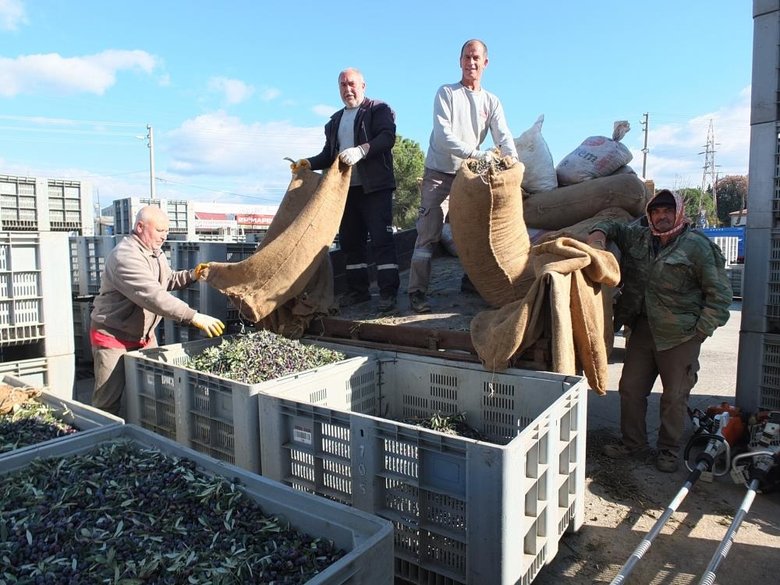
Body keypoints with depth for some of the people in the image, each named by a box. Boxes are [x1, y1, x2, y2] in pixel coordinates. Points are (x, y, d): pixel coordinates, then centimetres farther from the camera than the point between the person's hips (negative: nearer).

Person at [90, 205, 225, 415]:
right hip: (113, 337, -9)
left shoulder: (155, 252, 6)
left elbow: (167, 280, 20)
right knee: (109, 402, -4)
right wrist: (194, 317, -39)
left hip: (145, 334, 9)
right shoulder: (126, 256, -26)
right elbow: (154, 296, -35)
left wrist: (192, 275, 0)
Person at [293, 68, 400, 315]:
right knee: (350, 240, 8)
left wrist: (361, 150, -29)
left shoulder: (379, 109, 4)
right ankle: (358, 289, 17)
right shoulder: (335, 121, 24)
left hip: (375, 187, -7)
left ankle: (388, 292, -9)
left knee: (381, 238, -11)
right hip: (345, 188, 7)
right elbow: (329, 154, 25)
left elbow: (387, 137, -14)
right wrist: (310, 163, 6)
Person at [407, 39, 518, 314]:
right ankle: (417, 291, -8)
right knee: (428, 234, -8)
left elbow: (504, 137, -5)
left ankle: (471, 280, 24)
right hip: (438, 174, -4)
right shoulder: (446, 93, -4)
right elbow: (443, 136, -17)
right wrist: (479, 154, -28)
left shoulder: (492, 102, 9)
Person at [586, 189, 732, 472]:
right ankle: (634, 443, 29)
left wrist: (701, 330, -10)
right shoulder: (638, 238, 7)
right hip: (643, 329, 5)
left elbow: (719, 293, -6)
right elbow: (613, 226, 22)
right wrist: (599, 233, -3)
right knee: (630, 388, 12)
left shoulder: (697, 246, -8)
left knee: (674, 397, 6)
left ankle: (668, 450, 25)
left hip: (680, 335, -5)